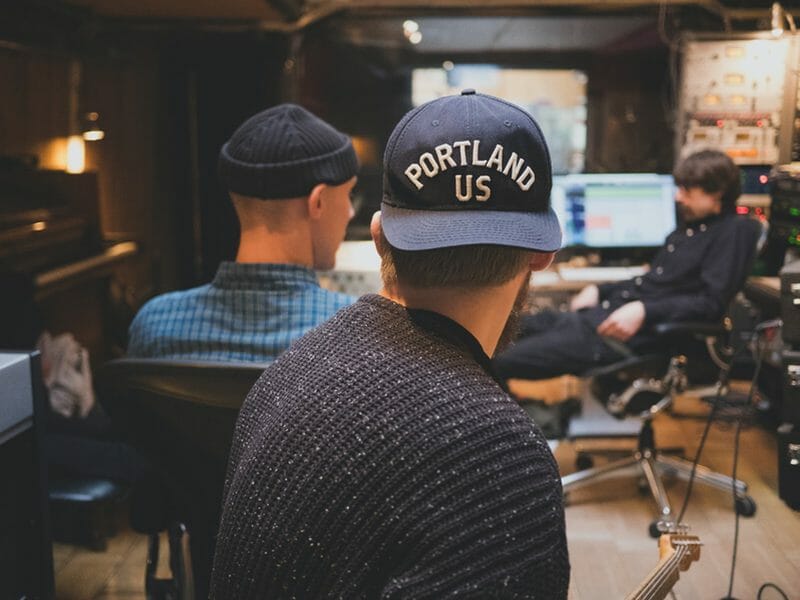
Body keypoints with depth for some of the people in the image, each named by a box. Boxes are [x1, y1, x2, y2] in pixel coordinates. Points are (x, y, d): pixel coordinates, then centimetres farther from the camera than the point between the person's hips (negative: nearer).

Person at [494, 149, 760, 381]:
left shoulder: (733, 231, -5)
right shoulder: (687, 228, 22)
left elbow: (712, 303, -15)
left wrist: (644, 311, -23)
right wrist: (599, 290, 15)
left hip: (639, 335, -10)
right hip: (606, 311, 10)